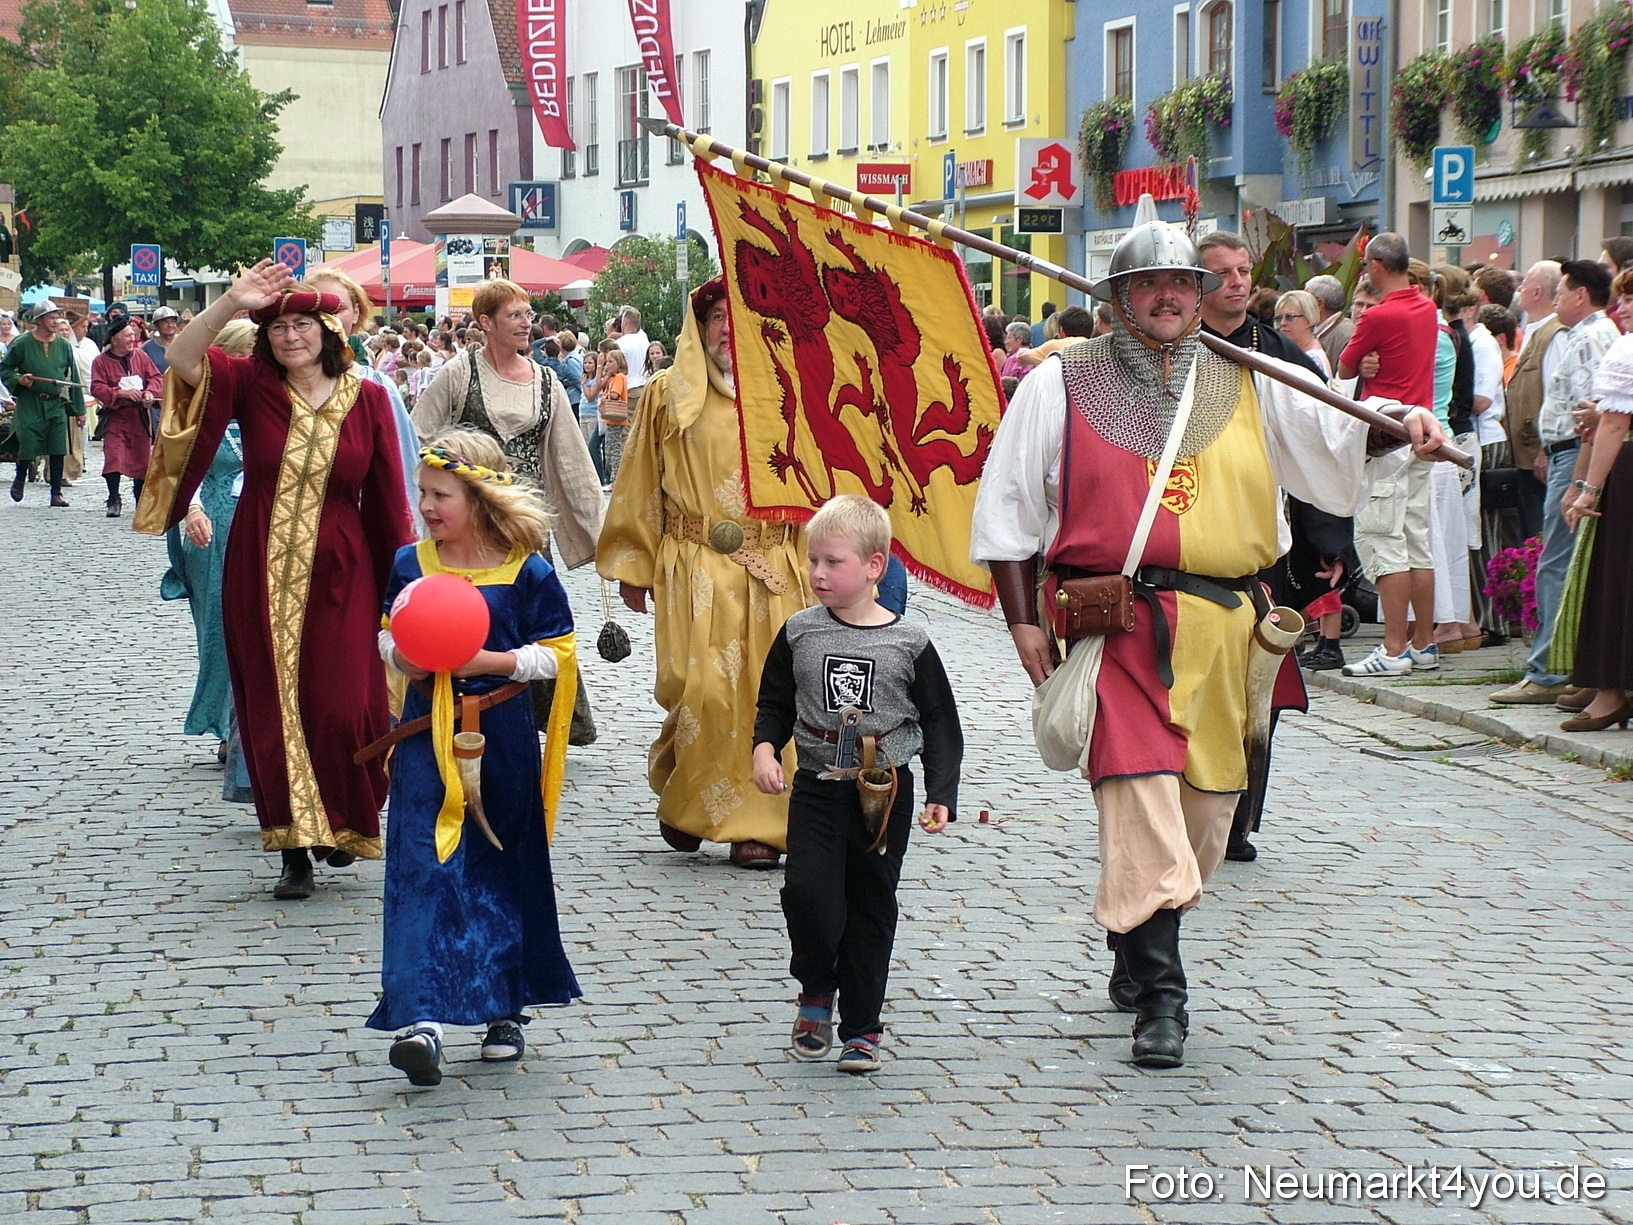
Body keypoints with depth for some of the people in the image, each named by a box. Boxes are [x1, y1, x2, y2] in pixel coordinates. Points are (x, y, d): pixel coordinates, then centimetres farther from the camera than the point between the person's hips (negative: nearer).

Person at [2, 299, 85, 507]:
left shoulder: (64, 345, 5)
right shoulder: (21, 344, -3)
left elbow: (74, 379, 9)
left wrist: (79, 410, 9)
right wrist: (18, 379, -16)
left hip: (56, 404, 3)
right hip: (29, 404, -3)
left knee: (58, 449, -1)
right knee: (28, 445, -4)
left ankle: (56, 493, 8)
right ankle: (20, 480, 25)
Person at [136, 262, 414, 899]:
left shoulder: (367, 399, -1)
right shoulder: (251, 385, -1)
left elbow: (387, 495, 1)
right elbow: (181, 359, -17)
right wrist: (230, 303, -30)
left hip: (339, 578, -1)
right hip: (260, 577, 1)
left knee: (343, 708, -5)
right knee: (273, 709, 4)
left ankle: (346, 822, 22)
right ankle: (295, 850, 12)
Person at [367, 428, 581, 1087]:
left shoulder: (527, 572, -6)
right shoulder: (410, 563, 4)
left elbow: (557, 654, -4)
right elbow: (388, 632, 14)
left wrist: (493, 661, -17)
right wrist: (400, 656, -8)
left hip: (502, 741, -2)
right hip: (426, 739, 2)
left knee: (503, 872, 10)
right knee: (423, 867, -9)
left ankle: (506, 1008, 27)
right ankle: (423, 1019, -14)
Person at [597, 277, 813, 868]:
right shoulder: (669, 394, 6)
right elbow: (640, 483, 7)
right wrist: (633, 567, 4)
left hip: (775, 572, 2)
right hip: (696, 570, -2)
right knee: (702, 689, -10)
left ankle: (757, 824, 6)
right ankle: (686, 802, 14)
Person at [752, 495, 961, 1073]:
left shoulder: (908, 642, -3)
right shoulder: (799, 634, 1)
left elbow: (940, 722, 2)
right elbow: (775, 704, 10)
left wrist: (941, 794, -6)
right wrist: (765, 748, -10)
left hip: (886, 793, -1)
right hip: (817, 788, 1)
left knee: (871, 908, 5)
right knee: (806, 890, -16)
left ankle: (862, 1027, 16)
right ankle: (816, 991, 11)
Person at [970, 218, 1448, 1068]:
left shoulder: (1249, 386, 13)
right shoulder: (1061, 385, 5)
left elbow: (1335, 433, 11)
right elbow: (1007, 506, 7)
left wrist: (1399, 424, -11)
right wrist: (1023, 621, 1)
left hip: (1222, 624, 4)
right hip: (1115, 622, -4)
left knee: (1203, 805, 10)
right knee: (1140, 794, -15)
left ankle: (1134, 951, 32)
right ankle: (1158, 996, -15)